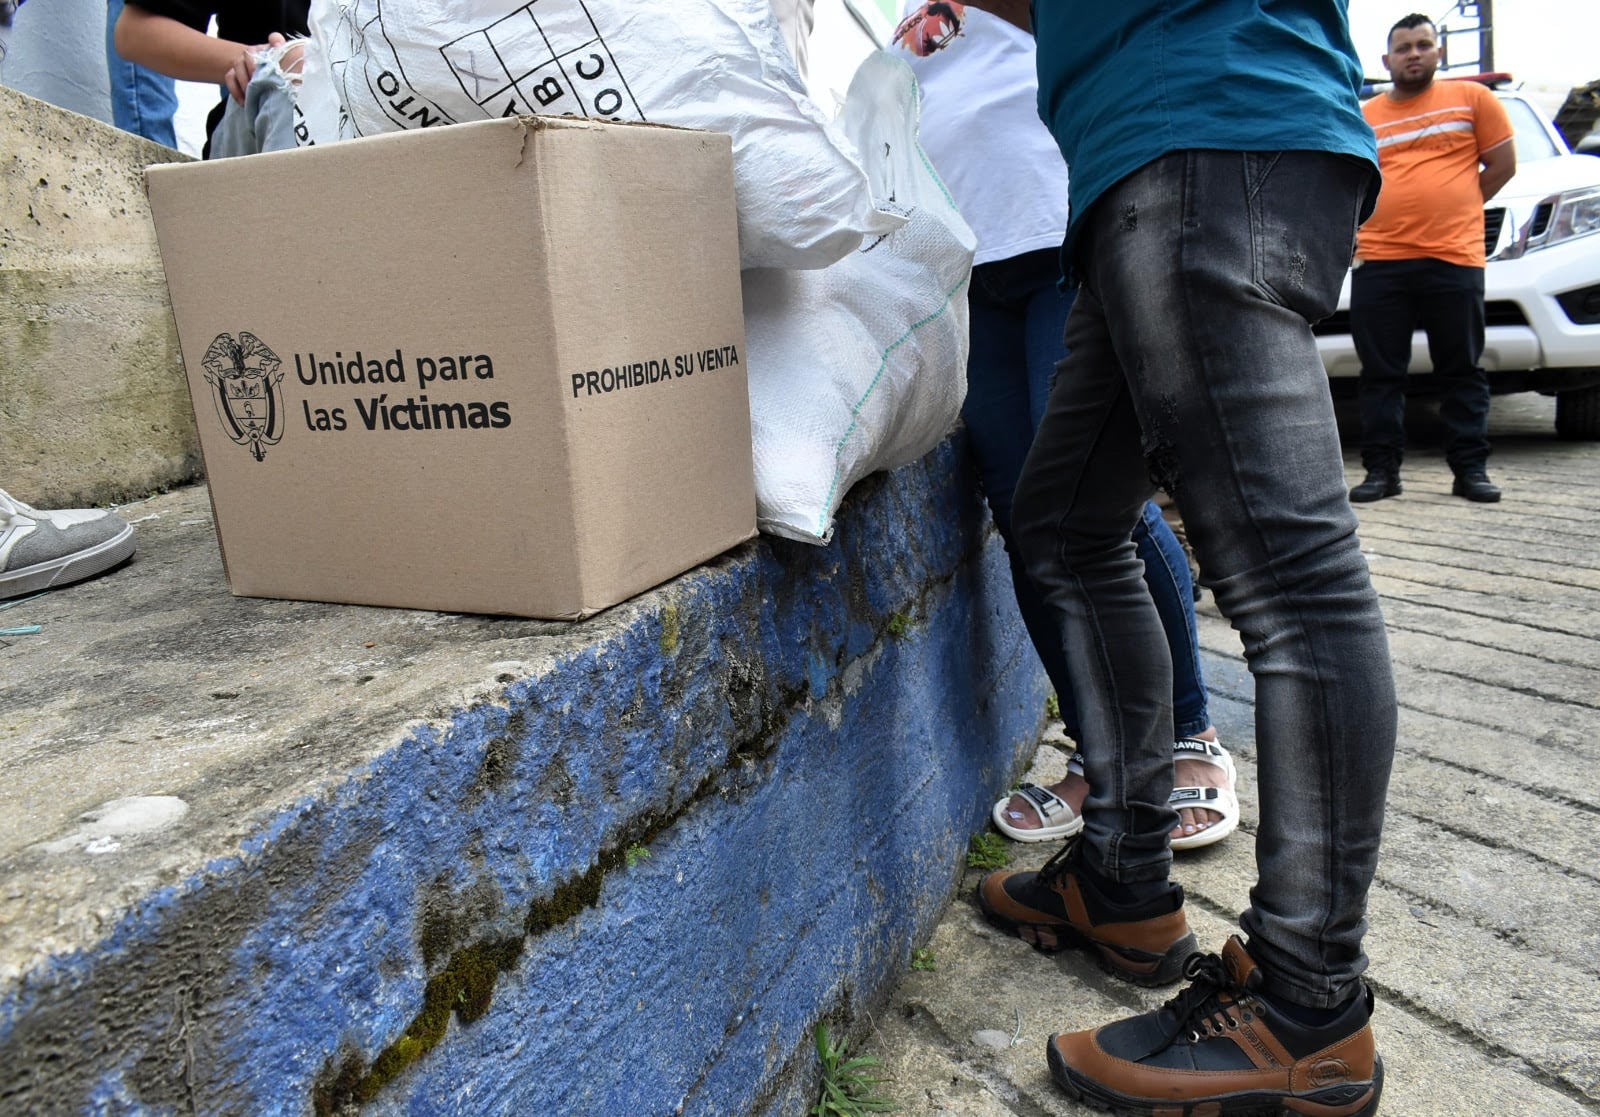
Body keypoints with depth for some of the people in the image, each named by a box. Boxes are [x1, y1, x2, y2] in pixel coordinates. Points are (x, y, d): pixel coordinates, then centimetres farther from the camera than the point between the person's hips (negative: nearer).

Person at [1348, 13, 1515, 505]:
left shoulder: (1471, 99, 9)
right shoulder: (1364, 117, 13)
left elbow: (1503, 164, 10)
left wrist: (1456, 208, 4)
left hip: (1454, 261, -1)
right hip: (1378, 264, 1)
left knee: (1463, 371, 3)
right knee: (1380, 373, 2)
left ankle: (1470, 468, 9)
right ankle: (1382, 468, 8)